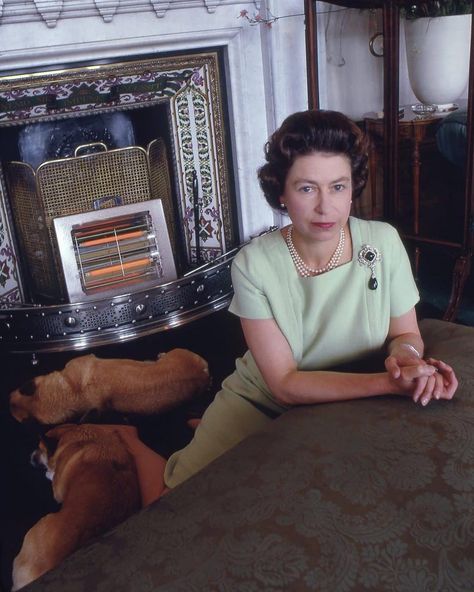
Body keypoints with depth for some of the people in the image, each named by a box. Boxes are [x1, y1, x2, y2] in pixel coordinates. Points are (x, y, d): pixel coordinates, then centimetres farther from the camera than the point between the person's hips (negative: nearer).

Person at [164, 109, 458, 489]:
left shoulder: (383, 242, -14)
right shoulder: (253, 265, -20)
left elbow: (406, 333, -1)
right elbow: (285, 384, -22)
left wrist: (404, 356, -26)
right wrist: (390, 382, -33)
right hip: (260, 402, -2)